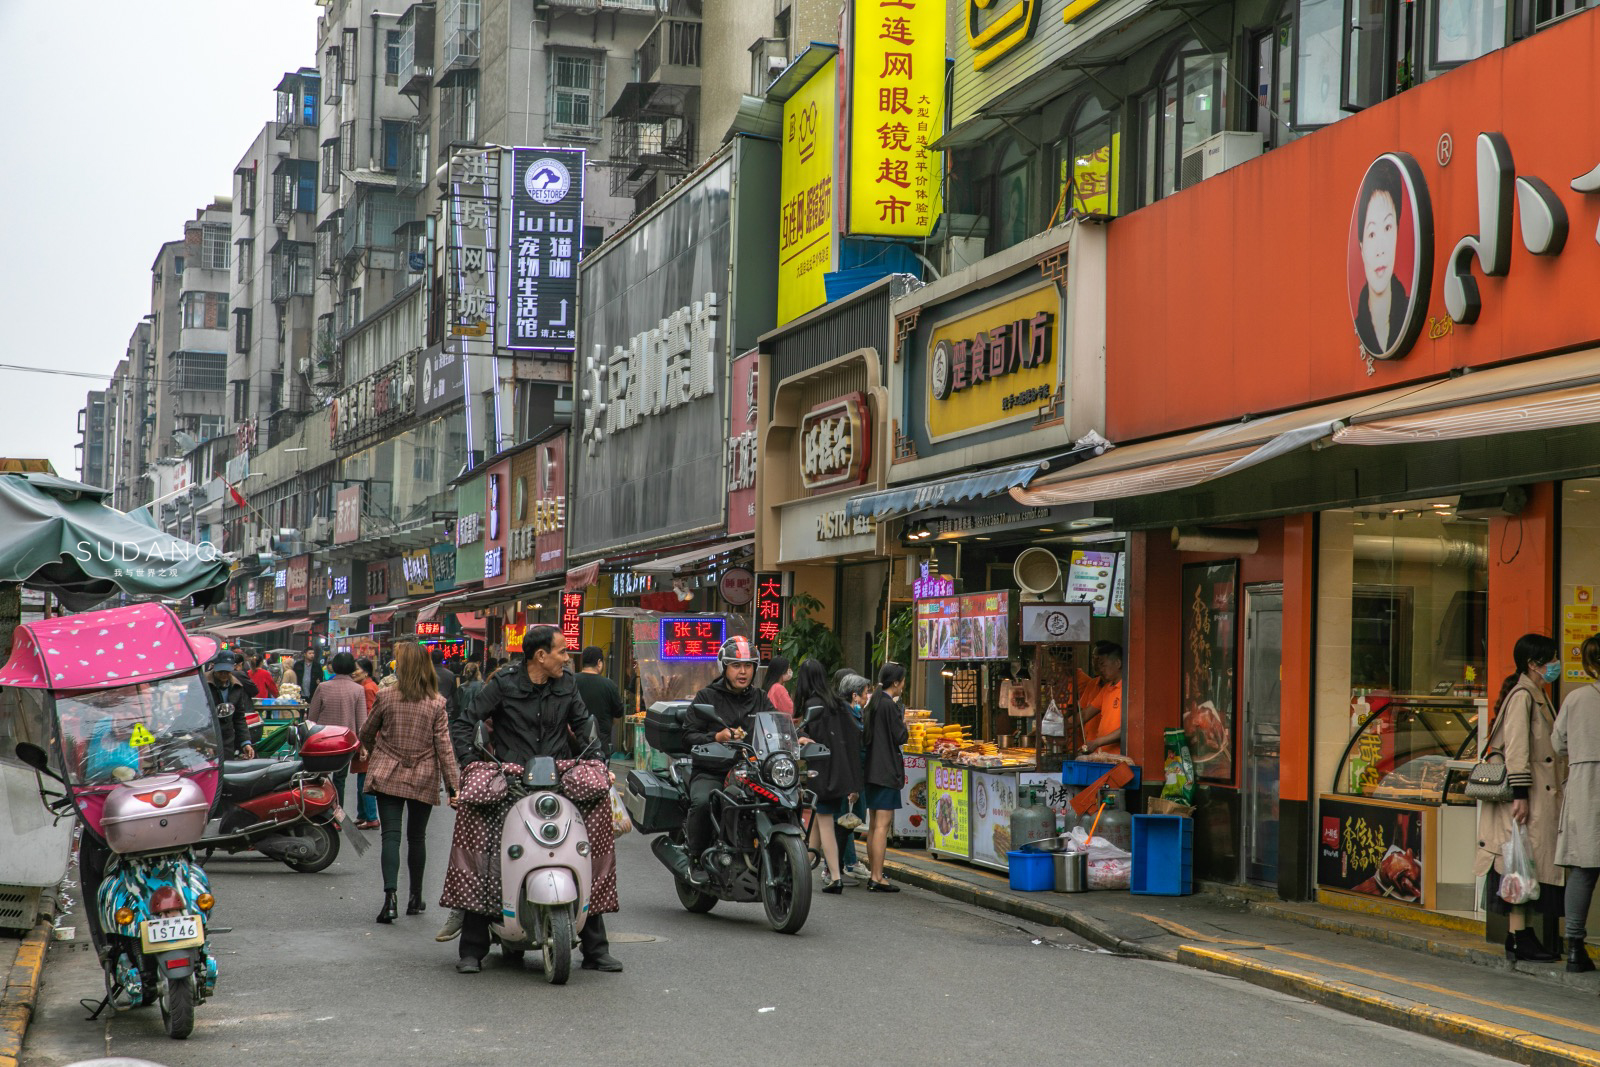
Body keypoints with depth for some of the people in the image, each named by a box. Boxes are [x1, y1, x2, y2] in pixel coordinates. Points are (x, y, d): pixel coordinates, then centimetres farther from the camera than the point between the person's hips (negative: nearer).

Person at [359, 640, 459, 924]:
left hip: (388, 776, -1)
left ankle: (390, 896, -19)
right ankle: (415, 898, 23)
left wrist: (374, 754, 29)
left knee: (391, 835, -2)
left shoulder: (386, 697, -6)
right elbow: (444, 746, -8)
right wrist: (453, 786, -5)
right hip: (423, 780, 1)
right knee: (416, 837, 15)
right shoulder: (436, 703, -6)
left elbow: (366, 733, 8)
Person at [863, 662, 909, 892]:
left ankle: (872, 873, 21)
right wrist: (903, 721, 2)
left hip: (872, 769, 9)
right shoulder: (889, 705, -15)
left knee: (874, 824, 15)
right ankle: (877, 878, -11)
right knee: (883, 824, -9)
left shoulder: (874, 703, 11)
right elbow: (901, 737, -16)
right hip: (886, 770, -9)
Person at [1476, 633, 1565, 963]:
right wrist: (1521, 794, -21)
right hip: (1527, 796, -10)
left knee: (1531, 865, 8)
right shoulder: (1522, 695, -11)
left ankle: (1520, 936, 9)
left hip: (1541, 797, 10)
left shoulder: (1539, 696, 19)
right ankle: (1519, 938, -9)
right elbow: (1516, 748, -18)